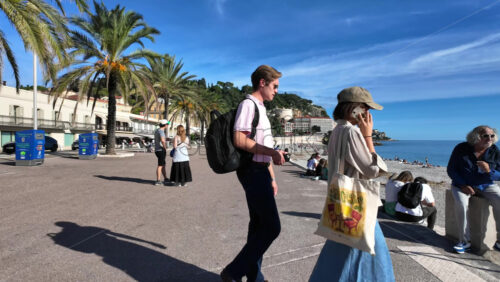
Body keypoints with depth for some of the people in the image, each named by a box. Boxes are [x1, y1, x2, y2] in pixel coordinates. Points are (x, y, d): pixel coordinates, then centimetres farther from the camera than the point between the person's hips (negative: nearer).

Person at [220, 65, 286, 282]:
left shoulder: (261, 109, 20)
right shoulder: (248, 105, -10)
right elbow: (239, 140, -22)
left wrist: (271, 177, 21)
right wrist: (272, 152, -26)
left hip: (260, 171, 10)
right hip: (253, 171, -10)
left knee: (259, 224, 15)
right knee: (271, 227, -7)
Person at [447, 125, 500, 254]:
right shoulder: (461, 148, -10)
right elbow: (451, 170, -6)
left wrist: (489, 171, -23)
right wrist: (463, 185, -17)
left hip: (486, 185, 3)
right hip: (462, 184, -2)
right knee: (461, 204, -32)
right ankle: (464, 241, -20)